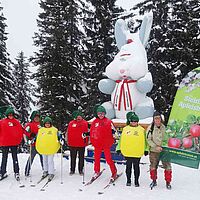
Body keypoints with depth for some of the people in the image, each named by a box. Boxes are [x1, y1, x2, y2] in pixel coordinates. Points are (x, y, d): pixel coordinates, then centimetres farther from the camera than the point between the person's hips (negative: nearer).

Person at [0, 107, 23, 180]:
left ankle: (16, 172, 14)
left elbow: (20, 131, 2)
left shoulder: (16, 122, 1)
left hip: (14, 143, 0)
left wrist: (19, 140, -2)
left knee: (15, 158, 7)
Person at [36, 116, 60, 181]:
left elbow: (58, 137, 2)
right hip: (43, 148, 4)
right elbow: (37, 137, 16)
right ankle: (45, 171, 30)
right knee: (44, 160, 15)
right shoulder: (41, 130, 9)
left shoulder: (54, 130, 0)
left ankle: (51, 173, -1)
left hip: (51, 148, -4)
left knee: (50, 161, -7)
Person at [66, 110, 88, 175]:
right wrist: (68, 141, 4)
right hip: (72, 144, 1)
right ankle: (72, 170, 22)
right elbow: (68, 132, 8)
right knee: (73, 158, 10)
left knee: (81, 157, 8)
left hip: (81, 144, -1)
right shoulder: (71, 123, 4)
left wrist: (86, 141, -2)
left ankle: (81, 170, 19)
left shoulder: (85, 123, 1)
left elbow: (87, 133, 4)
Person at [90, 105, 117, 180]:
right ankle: (97, 171, 31)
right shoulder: (94, 122, 7)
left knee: (108, 159, -5)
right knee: (96, 158, 12)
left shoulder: (108, 121, -3)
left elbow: (112, 131, -3)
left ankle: (114, 173, 10)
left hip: (106, 144, -3)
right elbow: (91, 132, 12)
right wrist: (92, 141, 7)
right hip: (97, 143, 3)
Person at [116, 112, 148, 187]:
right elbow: (121, 139, 10)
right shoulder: (125, 129, 5)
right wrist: (119, 148, 7)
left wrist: (146, 149, 2)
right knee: (128, 166, 10)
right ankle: (128, 180, 23)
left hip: (137, 153, -1)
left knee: (136, 167, 6)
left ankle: (136, 180, 18)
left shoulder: (141, 130, 3)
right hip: (127, 152, 1)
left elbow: (145, 140, 6)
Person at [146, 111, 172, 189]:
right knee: (153, 167, 12)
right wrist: (156, 147, -14)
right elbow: (148, 140, -5)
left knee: (167, 166, -3)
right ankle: (154, 181, 32)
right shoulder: (151, 128, -6)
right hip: (153, 151, 0)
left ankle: (168, 182, 15)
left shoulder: (165, 127, -3)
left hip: (164, 151, 0)